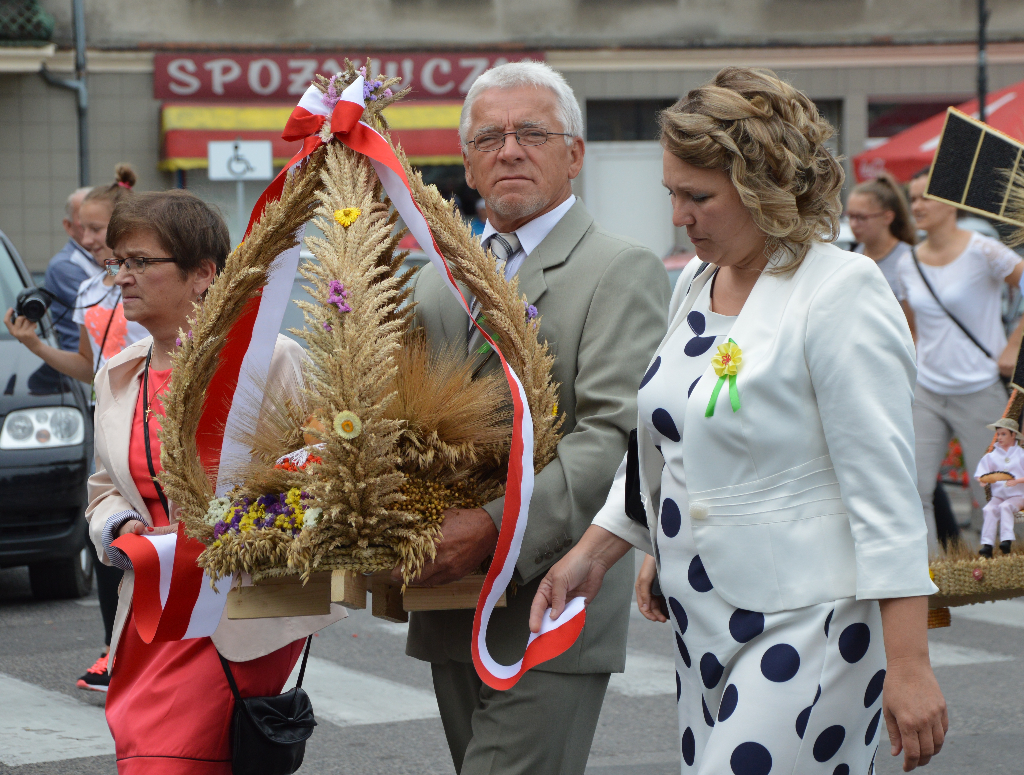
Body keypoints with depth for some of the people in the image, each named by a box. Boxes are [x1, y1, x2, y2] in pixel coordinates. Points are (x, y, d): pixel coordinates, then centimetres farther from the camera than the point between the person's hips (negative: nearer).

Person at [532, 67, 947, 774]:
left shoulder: (841, 292, -13)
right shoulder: (695, 285, 13)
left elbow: (885, 484, -16)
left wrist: (908, 663, -19)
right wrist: (594, 554, 14)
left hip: (809, 628, -8)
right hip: (708, 624, 8)